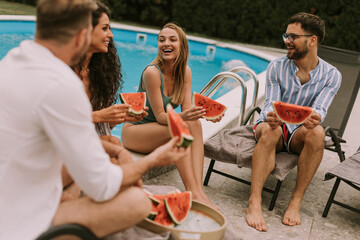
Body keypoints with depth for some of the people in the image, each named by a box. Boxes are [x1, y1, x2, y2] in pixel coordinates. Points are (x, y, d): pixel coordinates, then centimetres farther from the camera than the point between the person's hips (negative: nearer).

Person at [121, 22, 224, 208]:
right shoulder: (152, 72, -22)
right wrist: (181, 117, -41)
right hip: (134, 130, -6)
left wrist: (205, 112, -28)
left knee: (194, 124, -23)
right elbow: (160, 116, -22)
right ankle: (193, 193, -32)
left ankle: (199, 190, -32)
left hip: (160, 130, 6)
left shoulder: (185, 72, -1)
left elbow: (187, 108, -7)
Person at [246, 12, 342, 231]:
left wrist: (315, 119, -41)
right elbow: (271, 104, -9)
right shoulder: (277, 67, -3)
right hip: (275, 128, 0)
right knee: (270, 129, -36)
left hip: (298, 133, 1)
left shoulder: (331, 75, -3)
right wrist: (270, 117, -35)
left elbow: (320, 109, -15)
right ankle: (254, 203, -40)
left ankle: (296, 201, -26)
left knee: (317, 131, -34)